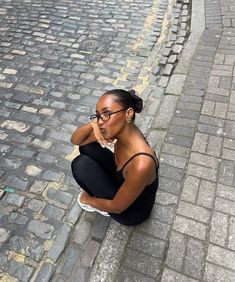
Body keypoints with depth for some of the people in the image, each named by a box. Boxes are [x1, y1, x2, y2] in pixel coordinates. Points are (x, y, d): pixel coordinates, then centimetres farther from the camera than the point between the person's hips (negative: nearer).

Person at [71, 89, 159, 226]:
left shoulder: (141, 163, -41)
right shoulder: (121, 129, -18)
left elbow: (117, 207, -25)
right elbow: (76, 140, -7)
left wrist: (88, 200, -6)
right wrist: (92, 124, -29)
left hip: (131, 210, -6)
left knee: (81, 164, -19)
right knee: (87, 147, -4)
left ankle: (99, 204, 10)